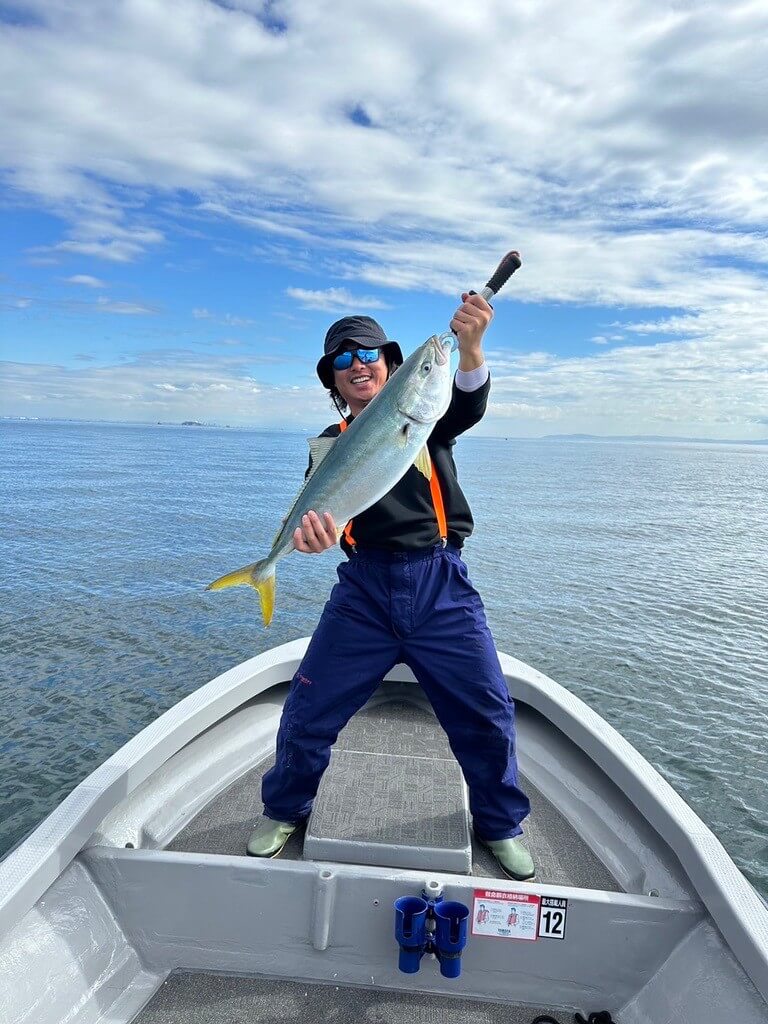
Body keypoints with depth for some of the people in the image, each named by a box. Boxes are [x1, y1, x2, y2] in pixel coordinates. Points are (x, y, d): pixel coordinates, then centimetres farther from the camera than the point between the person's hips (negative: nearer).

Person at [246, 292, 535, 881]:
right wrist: (313, 530, -33)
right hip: (364, 589, 1)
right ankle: (284, 812, 33)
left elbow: (468, 407, -15)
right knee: (308, 712, 4)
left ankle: (501, 825, 31)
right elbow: (319, 503, -7)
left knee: (488, 714, 3)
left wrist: (470, 349, -37)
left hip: (440, 586, -1)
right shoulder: (332, 443, 11)